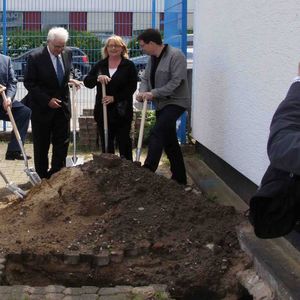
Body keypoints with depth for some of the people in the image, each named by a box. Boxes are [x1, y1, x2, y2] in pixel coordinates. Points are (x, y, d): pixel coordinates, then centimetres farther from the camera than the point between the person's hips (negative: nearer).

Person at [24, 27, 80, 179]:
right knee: (41, 145, 7)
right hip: (42, 107, -4)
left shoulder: (67, 53, -1)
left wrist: (69, 79, -2)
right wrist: (47, 100, -18)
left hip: (62, 105, 4)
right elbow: (29, 83, -12)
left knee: (62, 143, 5)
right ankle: (42, 177, 19)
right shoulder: (36, 57, -16)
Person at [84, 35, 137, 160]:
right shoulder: (100, 65, 9)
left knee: (124, 142, 3)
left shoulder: (129, 65, -1)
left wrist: (114, 98, -17)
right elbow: (87, 82, 3)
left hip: (122, 111, -3)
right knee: (106, 144, 9)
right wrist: (97, 78, -18)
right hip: (103, 111, 3)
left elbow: (132, 87, -7)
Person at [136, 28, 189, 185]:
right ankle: (179, 178, 22)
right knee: (169, 141, 12)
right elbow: (145, 78, 12)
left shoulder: (175, 55, -17)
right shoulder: (152, 58, 10)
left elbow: (176, 82, -23)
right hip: (161, 104, 9)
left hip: (175, 102, -9)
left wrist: (153, 93, -23)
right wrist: (142, 91, -10)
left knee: (156, 133, -22)